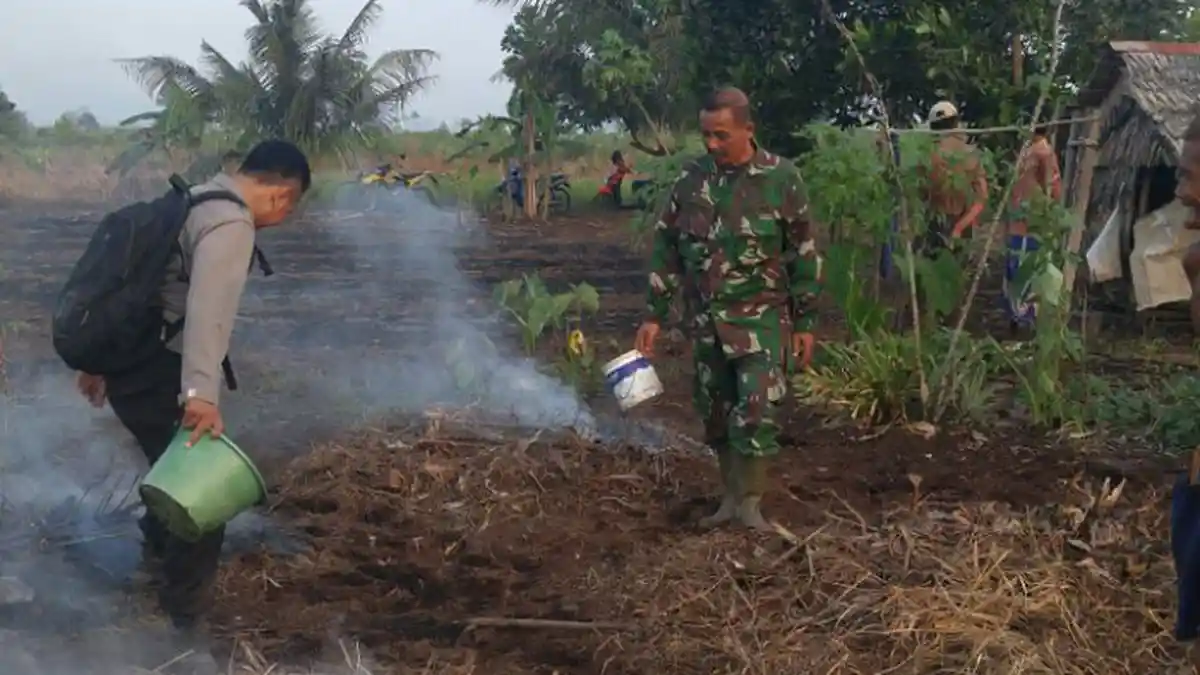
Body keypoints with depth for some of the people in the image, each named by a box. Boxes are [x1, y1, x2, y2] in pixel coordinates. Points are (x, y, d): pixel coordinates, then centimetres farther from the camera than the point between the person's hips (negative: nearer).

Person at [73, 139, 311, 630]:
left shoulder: (190, 202, 16)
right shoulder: (231, 224, -17)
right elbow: (208, 311, -32)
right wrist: (202, 393, -42)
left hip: (130, 364, 10)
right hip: (157, 374, -10)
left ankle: (161, 561, 45)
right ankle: (186, 612, 12)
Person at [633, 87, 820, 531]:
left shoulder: (780, 178, -9)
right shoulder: (691, 179, 0)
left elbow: (803, 254, -3)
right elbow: (667, 248, 6)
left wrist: (804, 321, -2)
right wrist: (654, 315, 4)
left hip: (761, 316, -4)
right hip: (706, 317, 4)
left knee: (755, 410, -12)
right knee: (716, 412, 10)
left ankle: (750, 501, 2)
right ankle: (731, 495, 24)